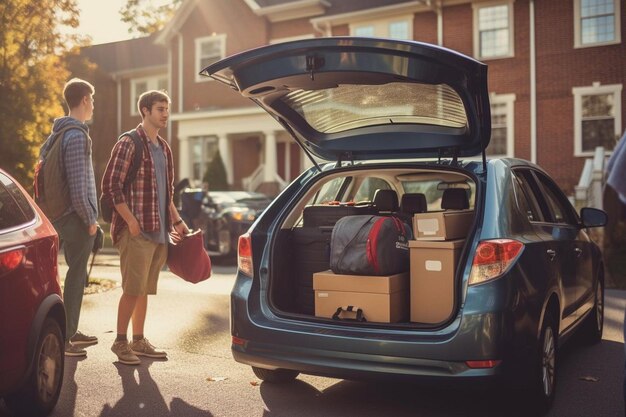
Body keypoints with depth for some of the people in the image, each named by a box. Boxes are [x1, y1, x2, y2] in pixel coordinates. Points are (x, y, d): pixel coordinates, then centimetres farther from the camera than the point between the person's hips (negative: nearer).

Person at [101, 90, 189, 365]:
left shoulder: (164, 149, 17)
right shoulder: (128, 144, -8)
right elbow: (110, 186, -13)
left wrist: (177, 221, 17)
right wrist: (131, 221, -17)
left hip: (159, 231, 7)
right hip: (136, 231, -7)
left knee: (145, 289, 12)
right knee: (133, 289, -6)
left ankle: (139, 341, 19)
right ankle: (120, 342, 7)